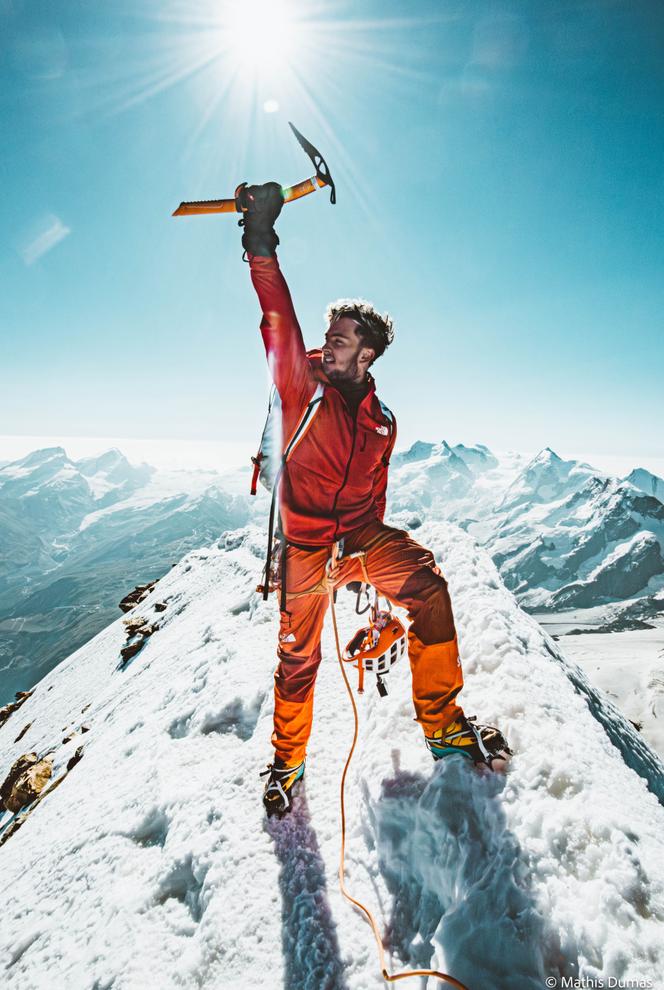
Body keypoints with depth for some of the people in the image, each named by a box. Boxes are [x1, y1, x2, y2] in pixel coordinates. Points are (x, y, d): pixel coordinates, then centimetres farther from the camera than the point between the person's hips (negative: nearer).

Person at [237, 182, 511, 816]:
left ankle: (442, 724, -1)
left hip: (361, 536, 3)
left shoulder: (380, 423, 7)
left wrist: (368, 556, 12)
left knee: (428, 587, -19)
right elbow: (278, 318, -18)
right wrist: (261, 239, -26)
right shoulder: (301, 382, -3)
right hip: (304, 544, -2)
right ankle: (288, 758, 30)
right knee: (298, 655, 2)